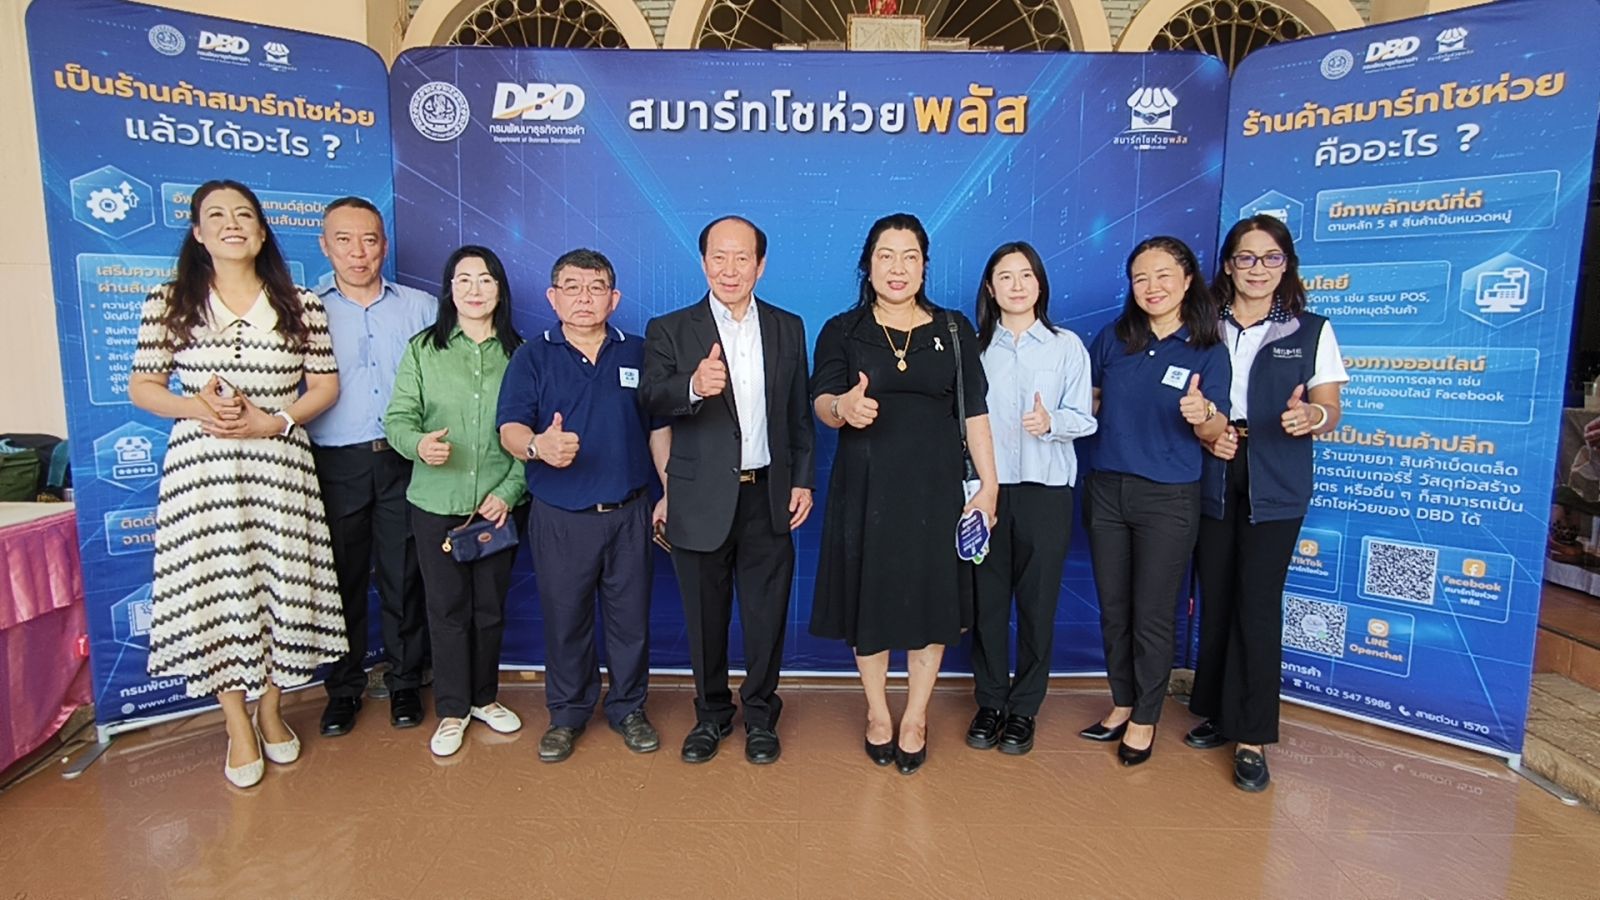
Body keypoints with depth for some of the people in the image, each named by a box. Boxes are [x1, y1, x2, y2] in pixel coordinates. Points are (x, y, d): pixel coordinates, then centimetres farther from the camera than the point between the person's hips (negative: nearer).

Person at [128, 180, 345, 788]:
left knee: (280, 584, 5)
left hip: (279, 464, 0)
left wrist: (274, 420, -11)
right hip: (202, 466, 0)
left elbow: (325, 387, 4)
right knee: (214, 589, 4)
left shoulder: (302, 305, 3)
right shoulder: (168, 304, 4)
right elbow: (141, 387, 7)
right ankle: (237, 724, 22)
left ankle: (270, 708, 28)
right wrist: (194, 407, -13)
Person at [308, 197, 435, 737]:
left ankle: (405, 682, 24)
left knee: (403, 578, 8)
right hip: (335, 464, 0)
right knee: (342, 578, 10)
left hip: (403, 461, 0)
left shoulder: (421, 308, 7)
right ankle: (343, 688, 26)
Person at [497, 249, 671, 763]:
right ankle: (567, 714, 28)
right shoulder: (533, 357, 2)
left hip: (629, 512, 1)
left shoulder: (638, 354, 7)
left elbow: (659, 429, 10)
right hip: (559, 517, -1)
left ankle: (628, 708, 28)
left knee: (631, 616, 9)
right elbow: (509, 429, -10)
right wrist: (538, 445, -33)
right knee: (565, 619, 9)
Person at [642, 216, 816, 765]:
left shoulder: (788, 328, 7)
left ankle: (760, 714, 31)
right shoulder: (670, 330, -1)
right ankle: (711, 714, 33)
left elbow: (800, 414, 8)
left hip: (768, 497, 2)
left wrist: (803, 480, 3)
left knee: (767, 615, 10)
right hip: (702, 500, -1)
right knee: (705, 617, 13)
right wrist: (694, 385, -37)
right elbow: (654, 400, -17)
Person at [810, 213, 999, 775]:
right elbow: (822, 404, -10)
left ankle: (915, 719, 25)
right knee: (869, 599, 8)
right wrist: (844, 407, -34)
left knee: (931, 601, 7)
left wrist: (989, 483, -4)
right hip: (867, 488, 0)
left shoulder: (954, 330, 5)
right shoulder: (842, 331, 2)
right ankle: (877, 714, 28)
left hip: (934, 487, 1)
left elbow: (975, 411, 3)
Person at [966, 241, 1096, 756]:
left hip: (1046, 488, -1)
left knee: (1038, 601, 4)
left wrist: (1052, 422, -22)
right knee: (987, 599, 4)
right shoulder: (975, 347, 8)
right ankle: (990, 703, 20)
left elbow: (1083, 418, 0)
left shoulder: (1067, 346, 5)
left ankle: (1024, 708, 19)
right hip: (987, 487, 1)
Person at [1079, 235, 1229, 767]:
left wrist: (1203, 414, -28)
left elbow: (1213, 432, -7)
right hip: (1107, 489, 3)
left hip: (1168, 499, -3)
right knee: (1113, 610, 13)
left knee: (1152, 616, 6)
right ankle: (1122, 704, 32)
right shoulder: (1113, 339, 3)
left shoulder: (1208, 351, -4)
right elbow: (1087, 400, 15)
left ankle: (1145, 719, 24)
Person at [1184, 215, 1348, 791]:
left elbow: (1331, 409, 0)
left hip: (1274, 486, -2)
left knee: (1257, 606, -4)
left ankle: (1252, 738, 7)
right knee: (1215, 599, 8)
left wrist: (1313, 415, -23)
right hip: (1212, 480, 2)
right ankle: (1216, 711, 24)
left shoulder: (1311, 332, 5)